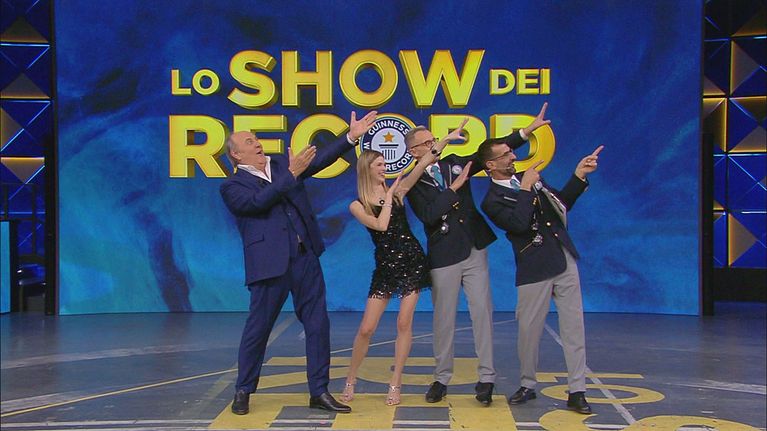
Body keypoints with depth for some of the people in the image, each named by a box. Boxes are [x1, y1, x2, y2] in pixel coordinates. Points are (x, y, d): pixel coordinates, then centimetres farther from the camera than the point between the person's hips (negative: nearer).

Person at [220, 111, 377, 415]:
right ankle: (243, 391, 22)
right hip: (270, 263, -5)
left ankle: (319, 392, 14)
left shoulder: (282, 163, 14)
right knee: (258, 328, 5)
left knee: (318, 324, 5)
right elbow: (258, 201, -19)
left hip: (305, 256, 5)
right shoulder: (233, 186, 0)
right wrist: (291, 174, -18)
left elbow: (319, 159, 5)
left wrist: (352, 136, -5)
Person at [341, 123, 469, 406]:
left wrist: (445, 140, -15)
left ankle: (395, 384, 9)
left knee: (404, 324, -1)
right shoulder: (357, 205, 0)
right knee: (366, 329, -3)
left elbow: (423, 163, -7)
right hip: (385, 266, -1)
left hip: (412, 260, 1)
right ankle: (350, 381, 15)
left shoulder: (397, 190, 4)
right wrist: (388, 197, -8)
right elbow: (380, 225, -18)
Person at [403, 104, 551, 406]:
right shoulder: (413, 183, -5)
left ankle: (486, 378, 7)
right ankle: (441, 378, 20)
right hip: (443, 258, -3)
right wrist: (454, 187, -18)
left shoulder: (453, 163, 7)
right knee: (443, 319, 6)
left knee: (482, 313, 1)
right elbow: (428, 215, -19)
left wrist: (528, 130, 2)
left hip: (474, 251, 3)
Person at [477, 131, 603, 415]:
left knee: (573, 326, 2)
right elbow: (520, 224, -23)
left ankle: (576, 392, 7)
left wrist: (579, 175, 8)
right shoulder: (493, 201, -7)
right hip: (535, 269, -5)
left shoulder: (527, 177, 13)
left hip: (564, 260, 5)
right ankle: (528, 385, 26)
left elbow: (561, 203, 17)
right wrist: (525, 189, -17)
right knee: (529, 330, 4)